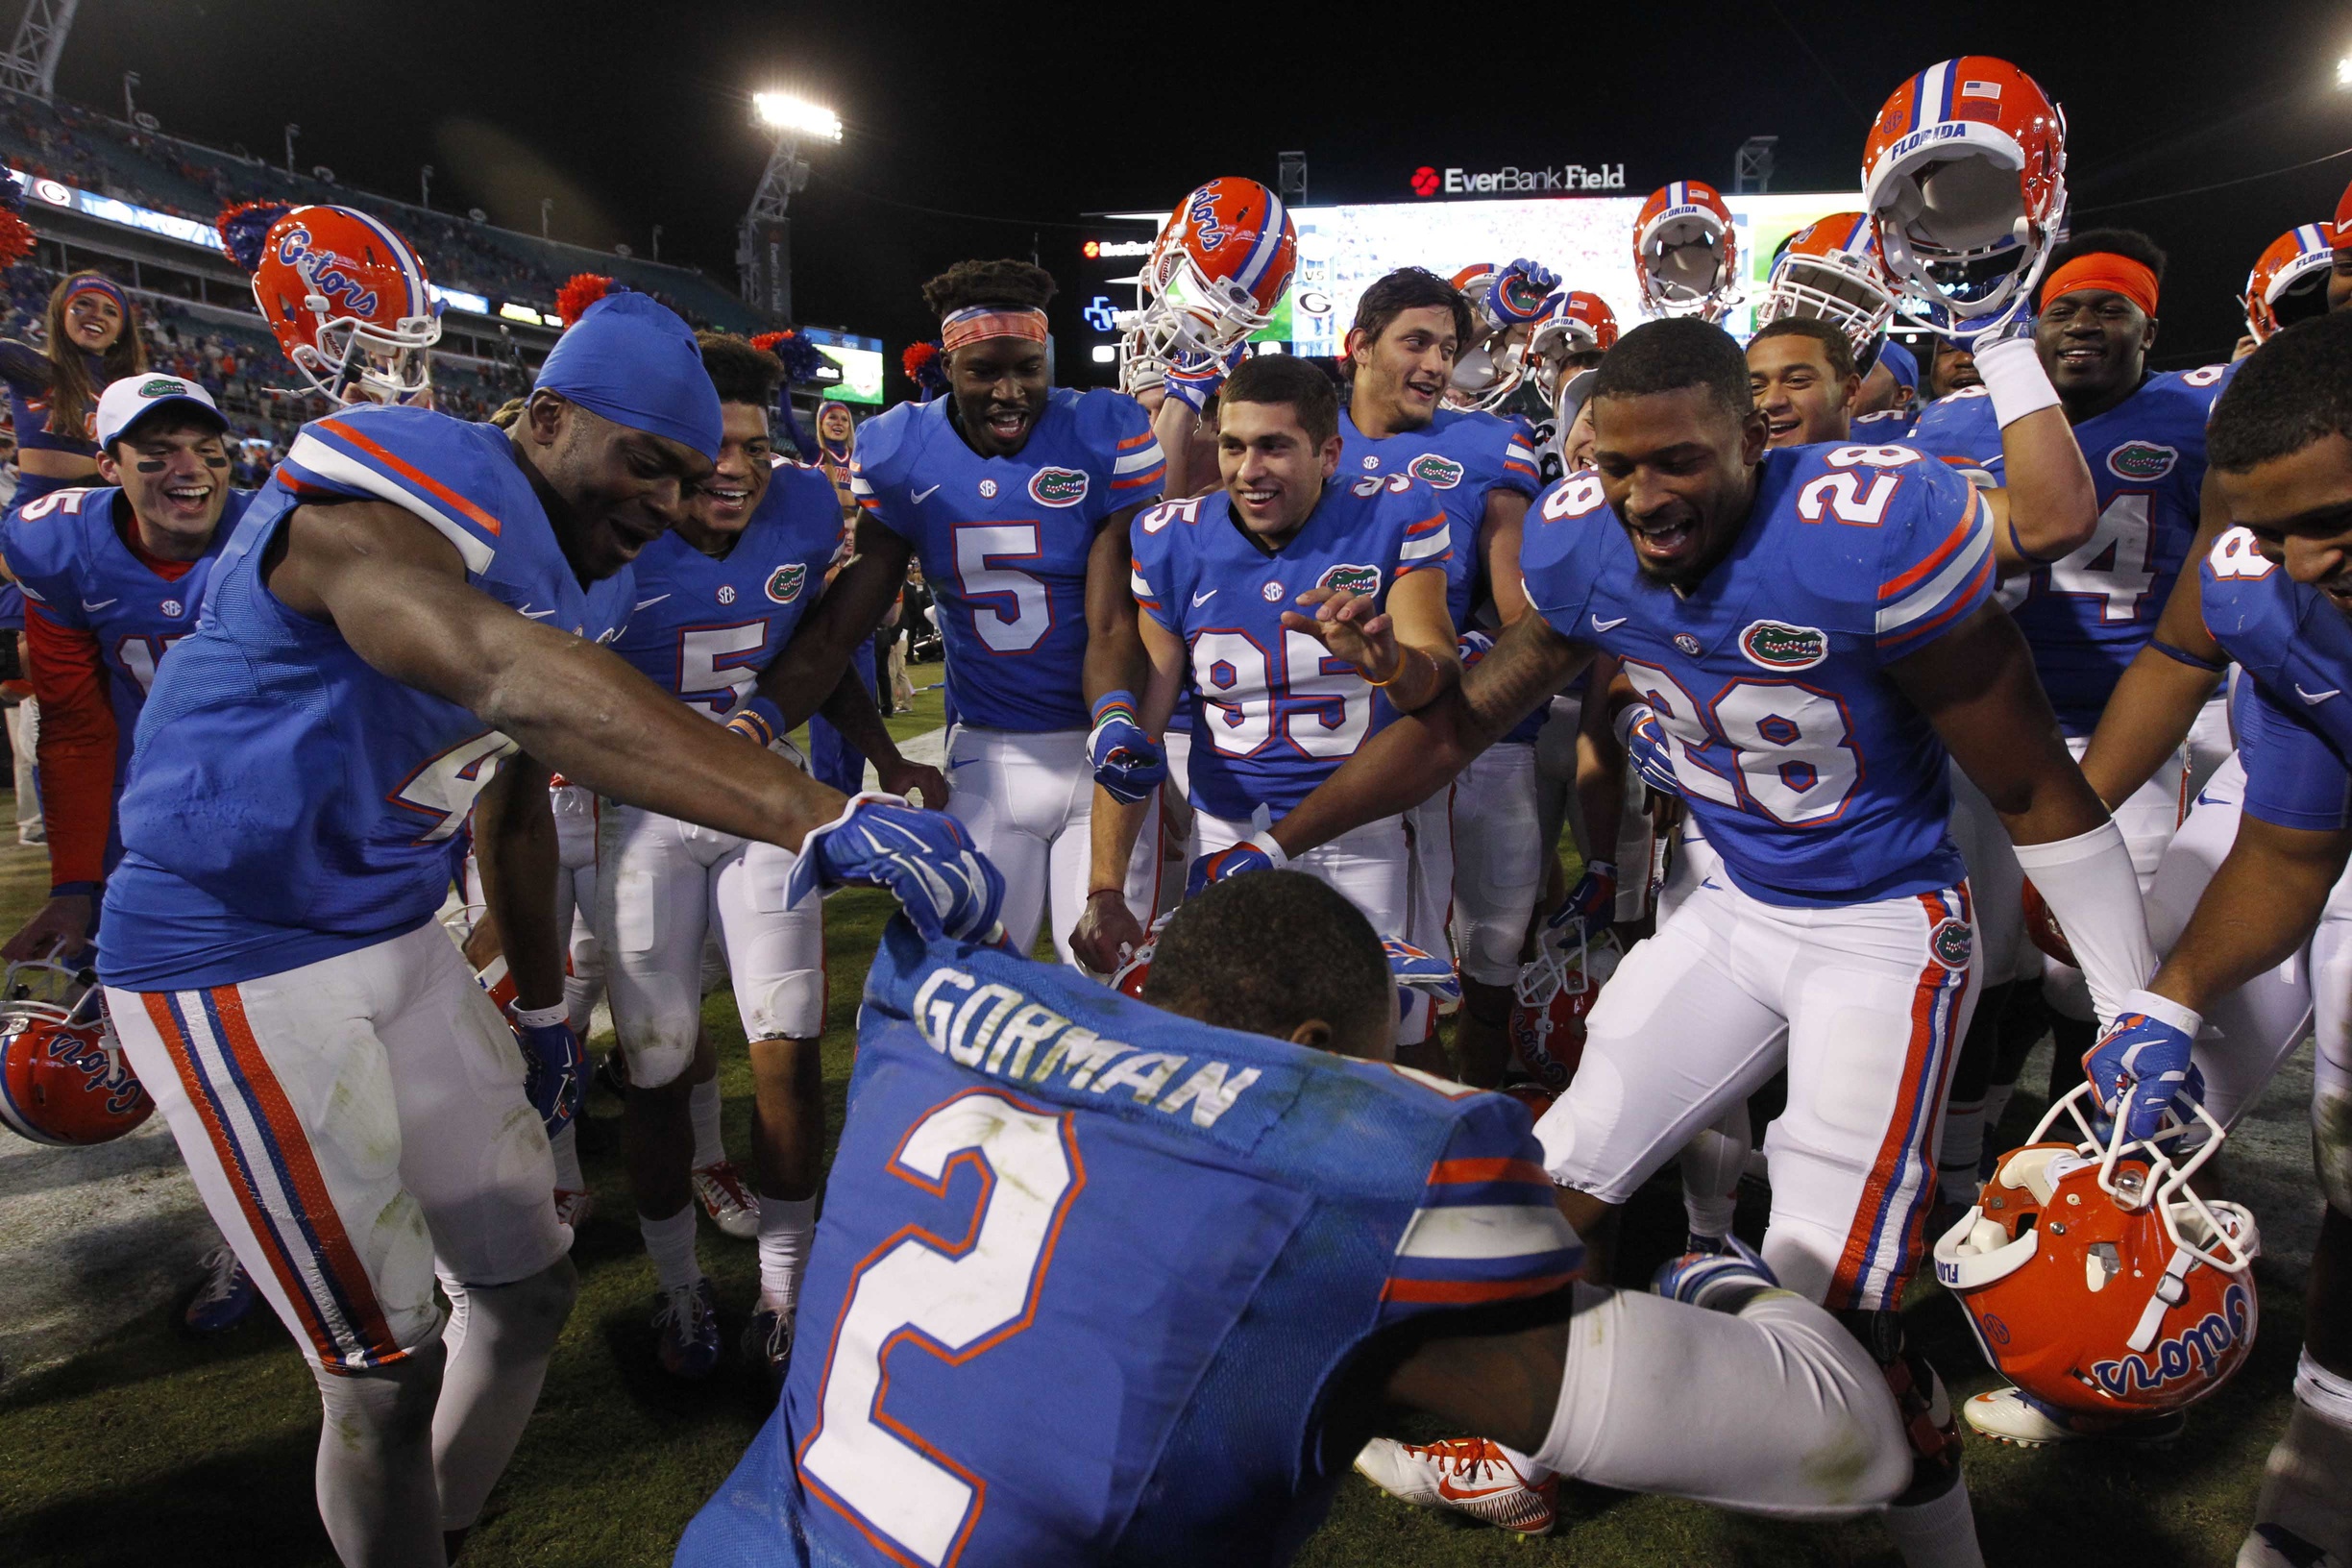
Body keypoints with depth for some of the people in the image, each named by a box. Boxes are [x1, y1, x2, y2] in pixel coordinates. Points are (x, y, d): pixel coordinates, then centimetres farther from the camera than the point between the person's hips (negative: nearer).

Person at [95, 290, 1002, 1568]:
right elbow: (516, 683, -45)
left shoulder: (577, 578, 4)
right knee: (386, 1363, 0)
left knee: (526, 1289, 15)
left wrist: (541, 1009, 22)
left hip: (400, 942, 8)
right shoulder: (391, 498, -24)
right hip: (237, 966, -8)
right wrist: (819, 820, -54)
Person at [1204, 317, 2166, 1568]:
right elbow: (1460, 723, 2)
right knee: (1559, 1189, 8)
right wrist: (1272, 847, 3)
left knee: (1828, 1300, -12)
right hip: (1735, 910, 5)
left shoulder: (1872, 536, -26)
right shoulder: (1581, 545, -11)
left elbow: (2039, 794, -16)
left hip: (1888, 929, -5)